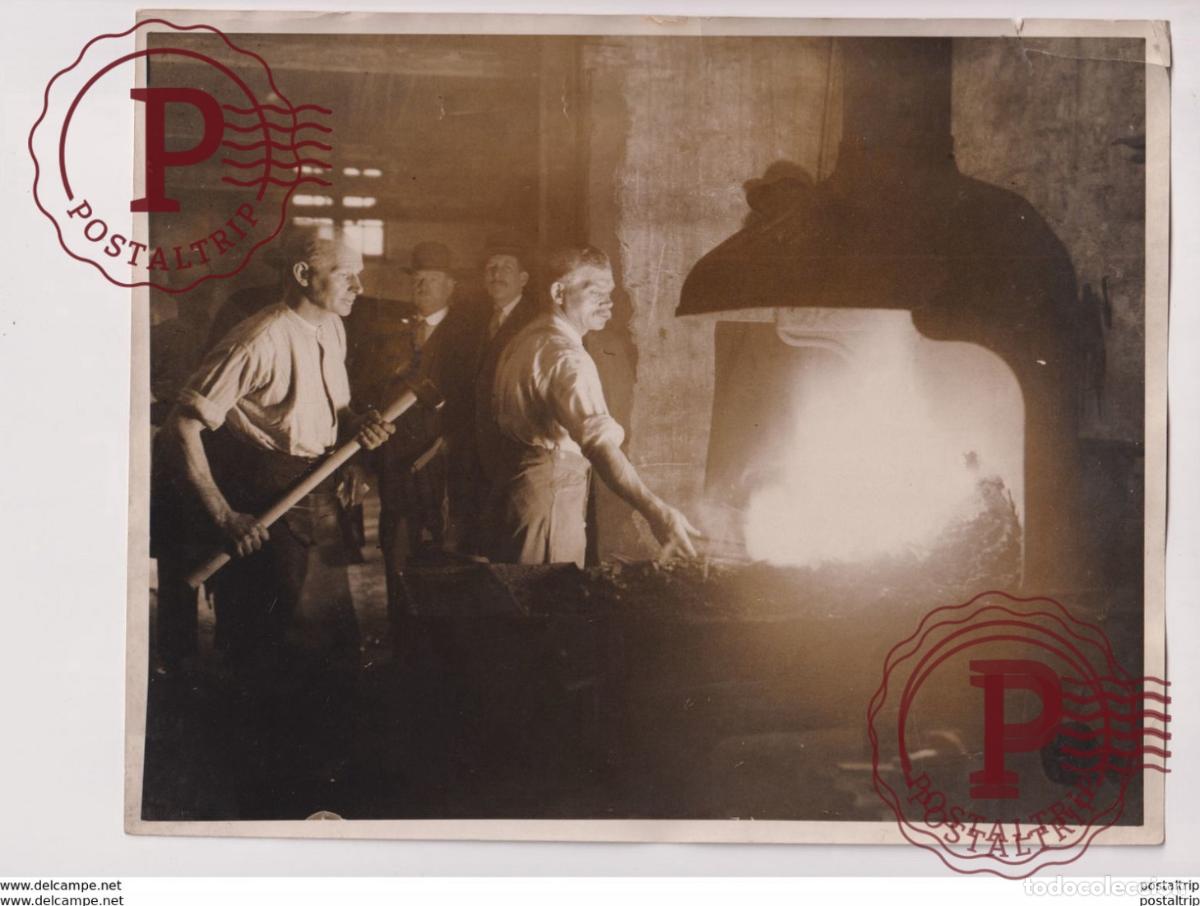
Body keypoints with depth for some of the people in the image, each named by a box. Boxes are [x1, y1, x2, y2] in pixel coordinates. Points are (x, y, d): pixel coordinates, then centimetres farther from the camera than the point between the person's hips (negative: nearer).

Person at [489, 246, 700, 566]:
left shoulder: (527, 337, 10)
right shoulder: (566, 356, -22)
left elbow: (502, 412, 21)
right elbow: (598, 441, -36)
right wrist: (655, 512, -46)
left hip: (514, 477, 10)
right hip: (550, 492, -10)